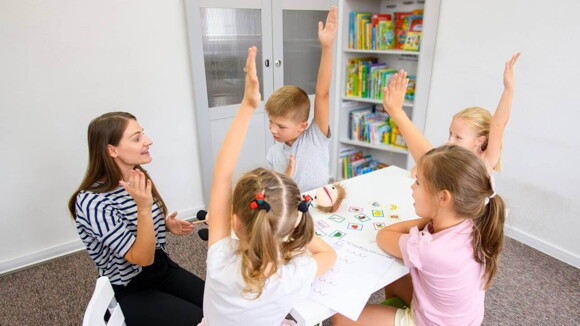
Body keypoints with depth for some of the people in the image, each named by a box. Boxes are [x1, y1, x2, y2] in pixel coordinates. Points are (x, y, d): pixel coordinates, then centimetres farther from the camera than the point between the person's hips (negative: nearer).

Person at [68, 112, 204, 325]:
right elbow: (142, 257, -26)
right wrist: (144, 207, -39)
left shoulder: (136, 178, -3)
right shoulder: (93, 202, -26)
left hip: (161, 267, 7)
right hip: (129, 291, -6)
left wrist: (166, 225, -2)